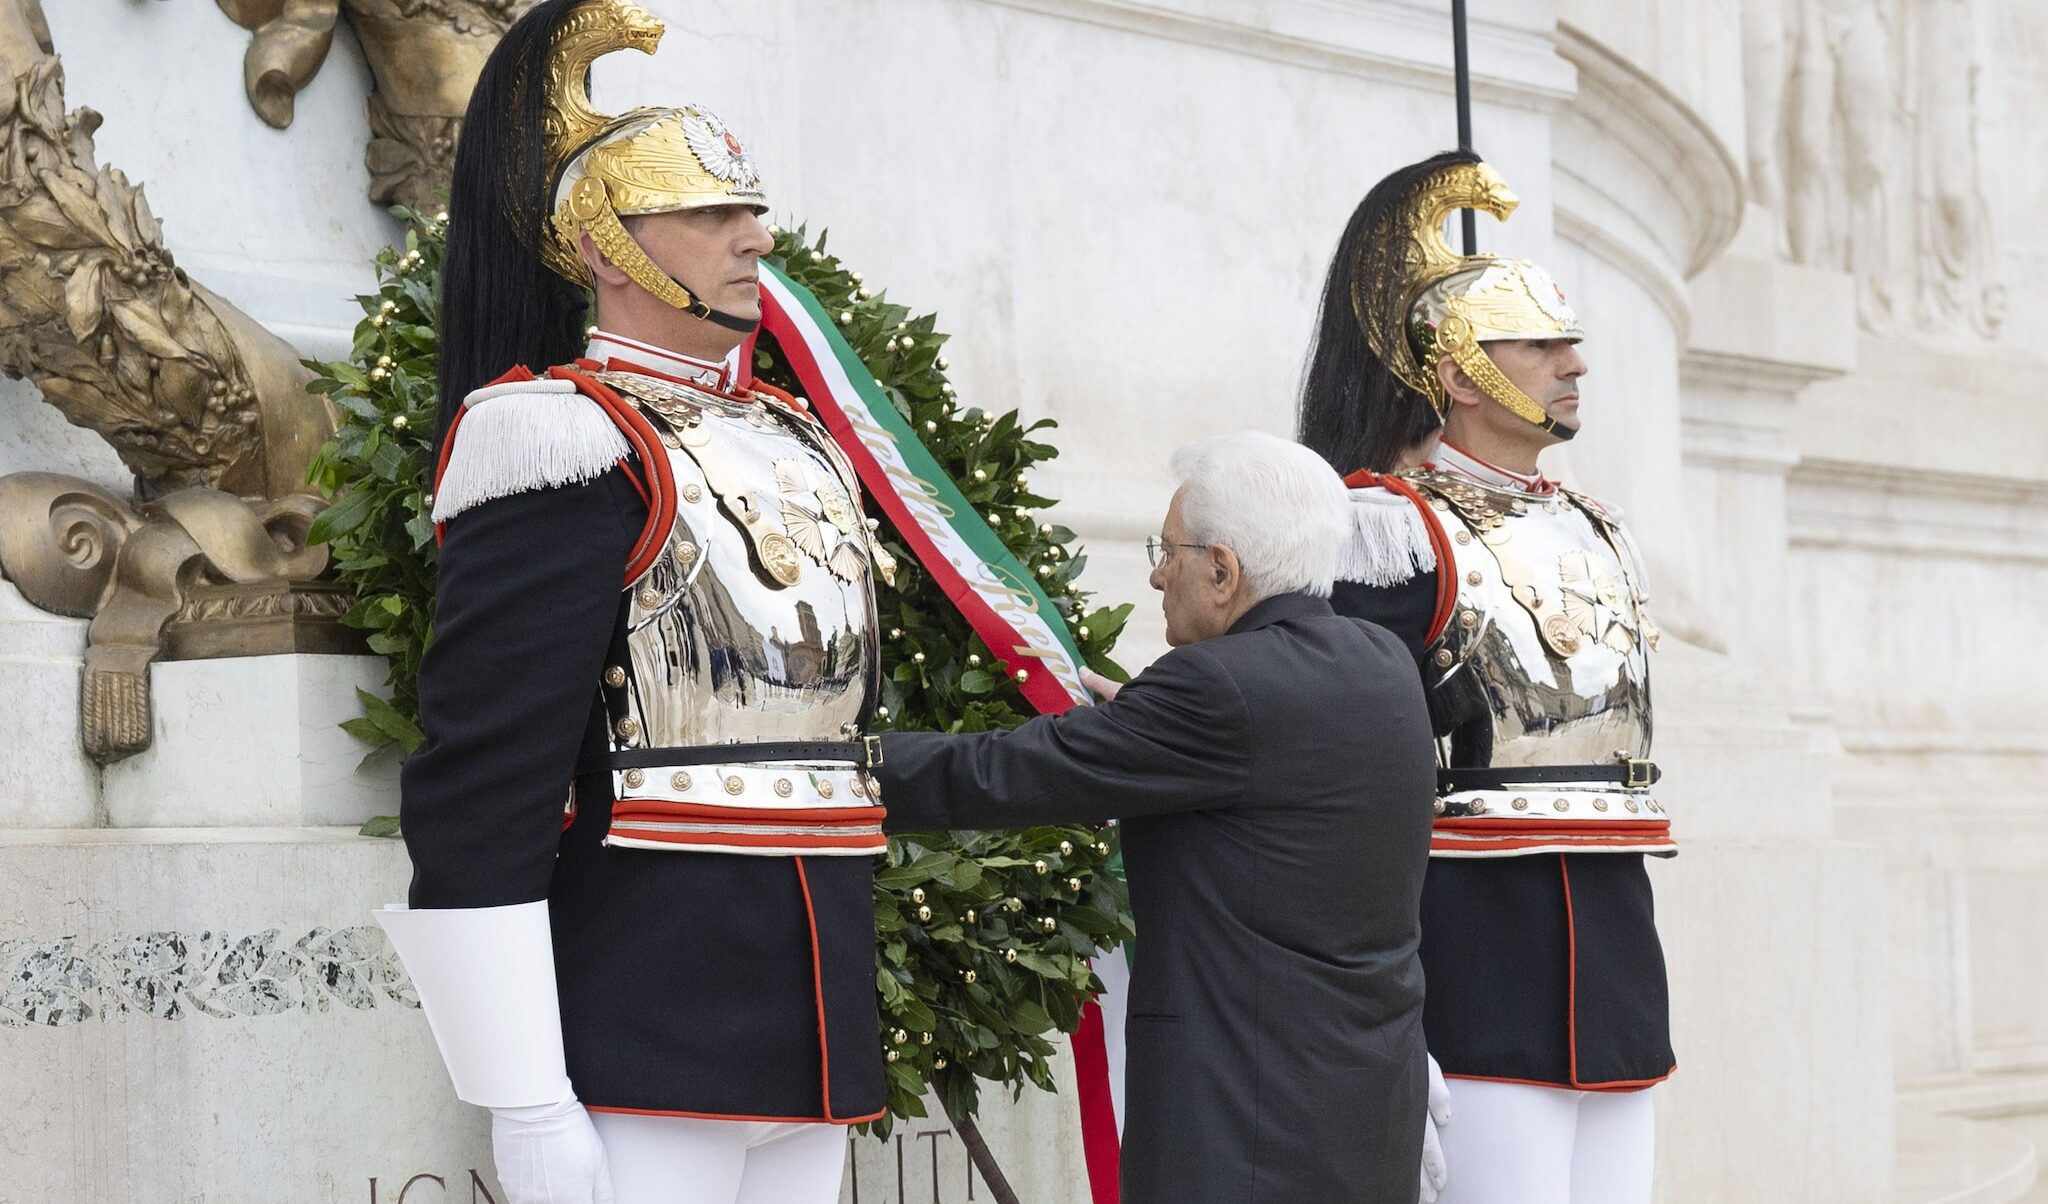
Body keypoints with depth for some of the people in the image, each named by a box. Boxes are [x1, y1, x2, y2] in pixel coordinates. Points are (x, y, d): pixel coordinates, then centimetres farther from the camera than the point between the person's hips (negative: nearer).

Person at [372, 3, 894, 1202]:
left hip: (815, 1023, 8)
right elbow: (478, 795, -16)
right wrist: (525, 1104, -19)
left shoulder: (804, 447, 17)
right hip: (638, 1041, -8)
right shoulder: (573, 452, -10)